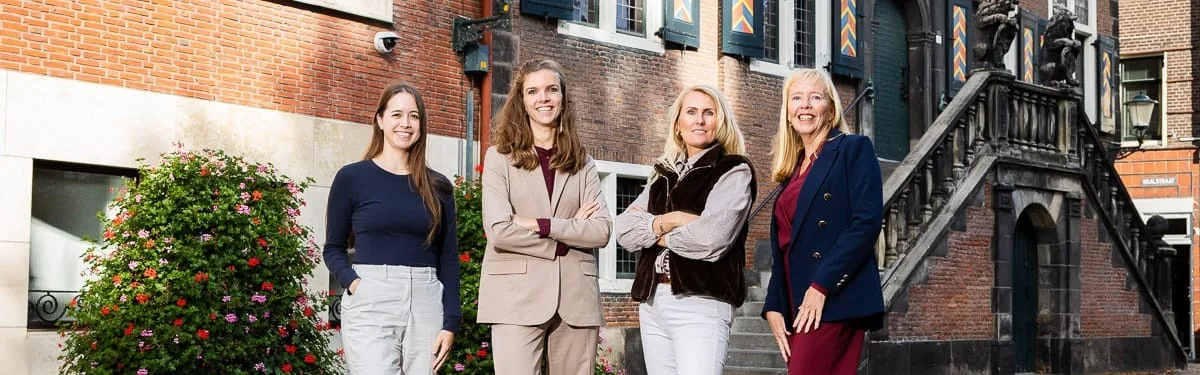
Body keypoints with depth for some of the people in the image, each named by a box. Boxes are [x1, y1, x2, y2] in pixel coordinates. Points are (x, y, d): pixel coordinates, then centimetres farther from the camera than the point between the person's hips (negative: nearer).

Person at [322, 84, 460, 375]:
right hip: (370, 305, -3)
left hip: (426, 305, 3)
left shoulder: (438, 187, 12)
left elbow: (449, 260, 11)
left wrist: (450, 323, 2)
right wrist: (351, 281, -12)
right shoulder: (352, 177, 4)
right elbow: (333, 249, 8)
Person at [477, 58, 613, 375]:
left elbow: (602, 230, 0)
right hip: (518, 295, -3)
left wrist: (541, 225, -10)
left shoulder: (582, 162, 12)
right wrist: (569, 234, -5)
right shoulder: (500, 156, 4)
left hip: (576, 298, 3)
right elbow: (499, 230, -8)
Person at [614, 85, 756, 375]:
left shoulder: (734, 171, -1)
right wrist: (668, 221, -10)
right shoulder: (665, 175, 18)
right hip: (652, 302, 6)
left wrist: (654, 232, 0)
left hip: (701, 303, -6)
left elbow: (710, 238, -15)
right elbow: (624, 230, 6)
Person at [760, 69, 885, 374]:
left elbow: (867, 222, -11)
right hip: (796, 305, 7)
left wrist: (821, 287, -16)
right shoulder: (793, 169, 21)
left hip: (835, 301, -7)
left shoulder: (853, 149, 2)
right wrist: (774, 307, 5)